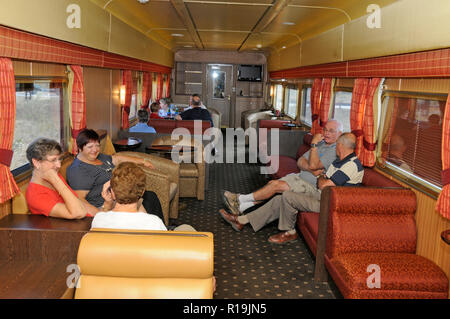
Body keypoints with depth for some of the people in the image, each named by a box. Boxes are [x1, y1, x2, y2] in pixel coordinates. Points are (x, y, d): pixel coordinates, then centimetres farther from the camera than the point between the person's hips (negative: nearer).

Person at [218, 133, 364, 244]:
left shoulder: (352, 165, -20)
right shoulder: (340, 161, 14)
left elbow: (324, 186, -24)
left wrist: (321, 178, -2)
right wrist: (321, 179, -5)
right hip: (318, 195, 10)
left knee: (287, 196, -23)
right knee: (280, 200, -1)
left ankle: (289, 232, -2)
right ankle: (241, 220, 2)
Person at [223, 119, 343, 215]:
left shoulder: (336, 150, -13)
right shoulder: (321, 144, 14)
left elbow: (313, 165, -22)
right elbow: (300, 162, 6)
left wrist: (314, 144, -16)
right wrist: (311, 169, -15)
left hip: (312, 185, -8)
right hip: (300, 177, 8)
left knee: (277, 185, -19)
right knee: (272, 182, -9)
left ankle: (240, 199, -9)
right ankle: (241, 207, -11)